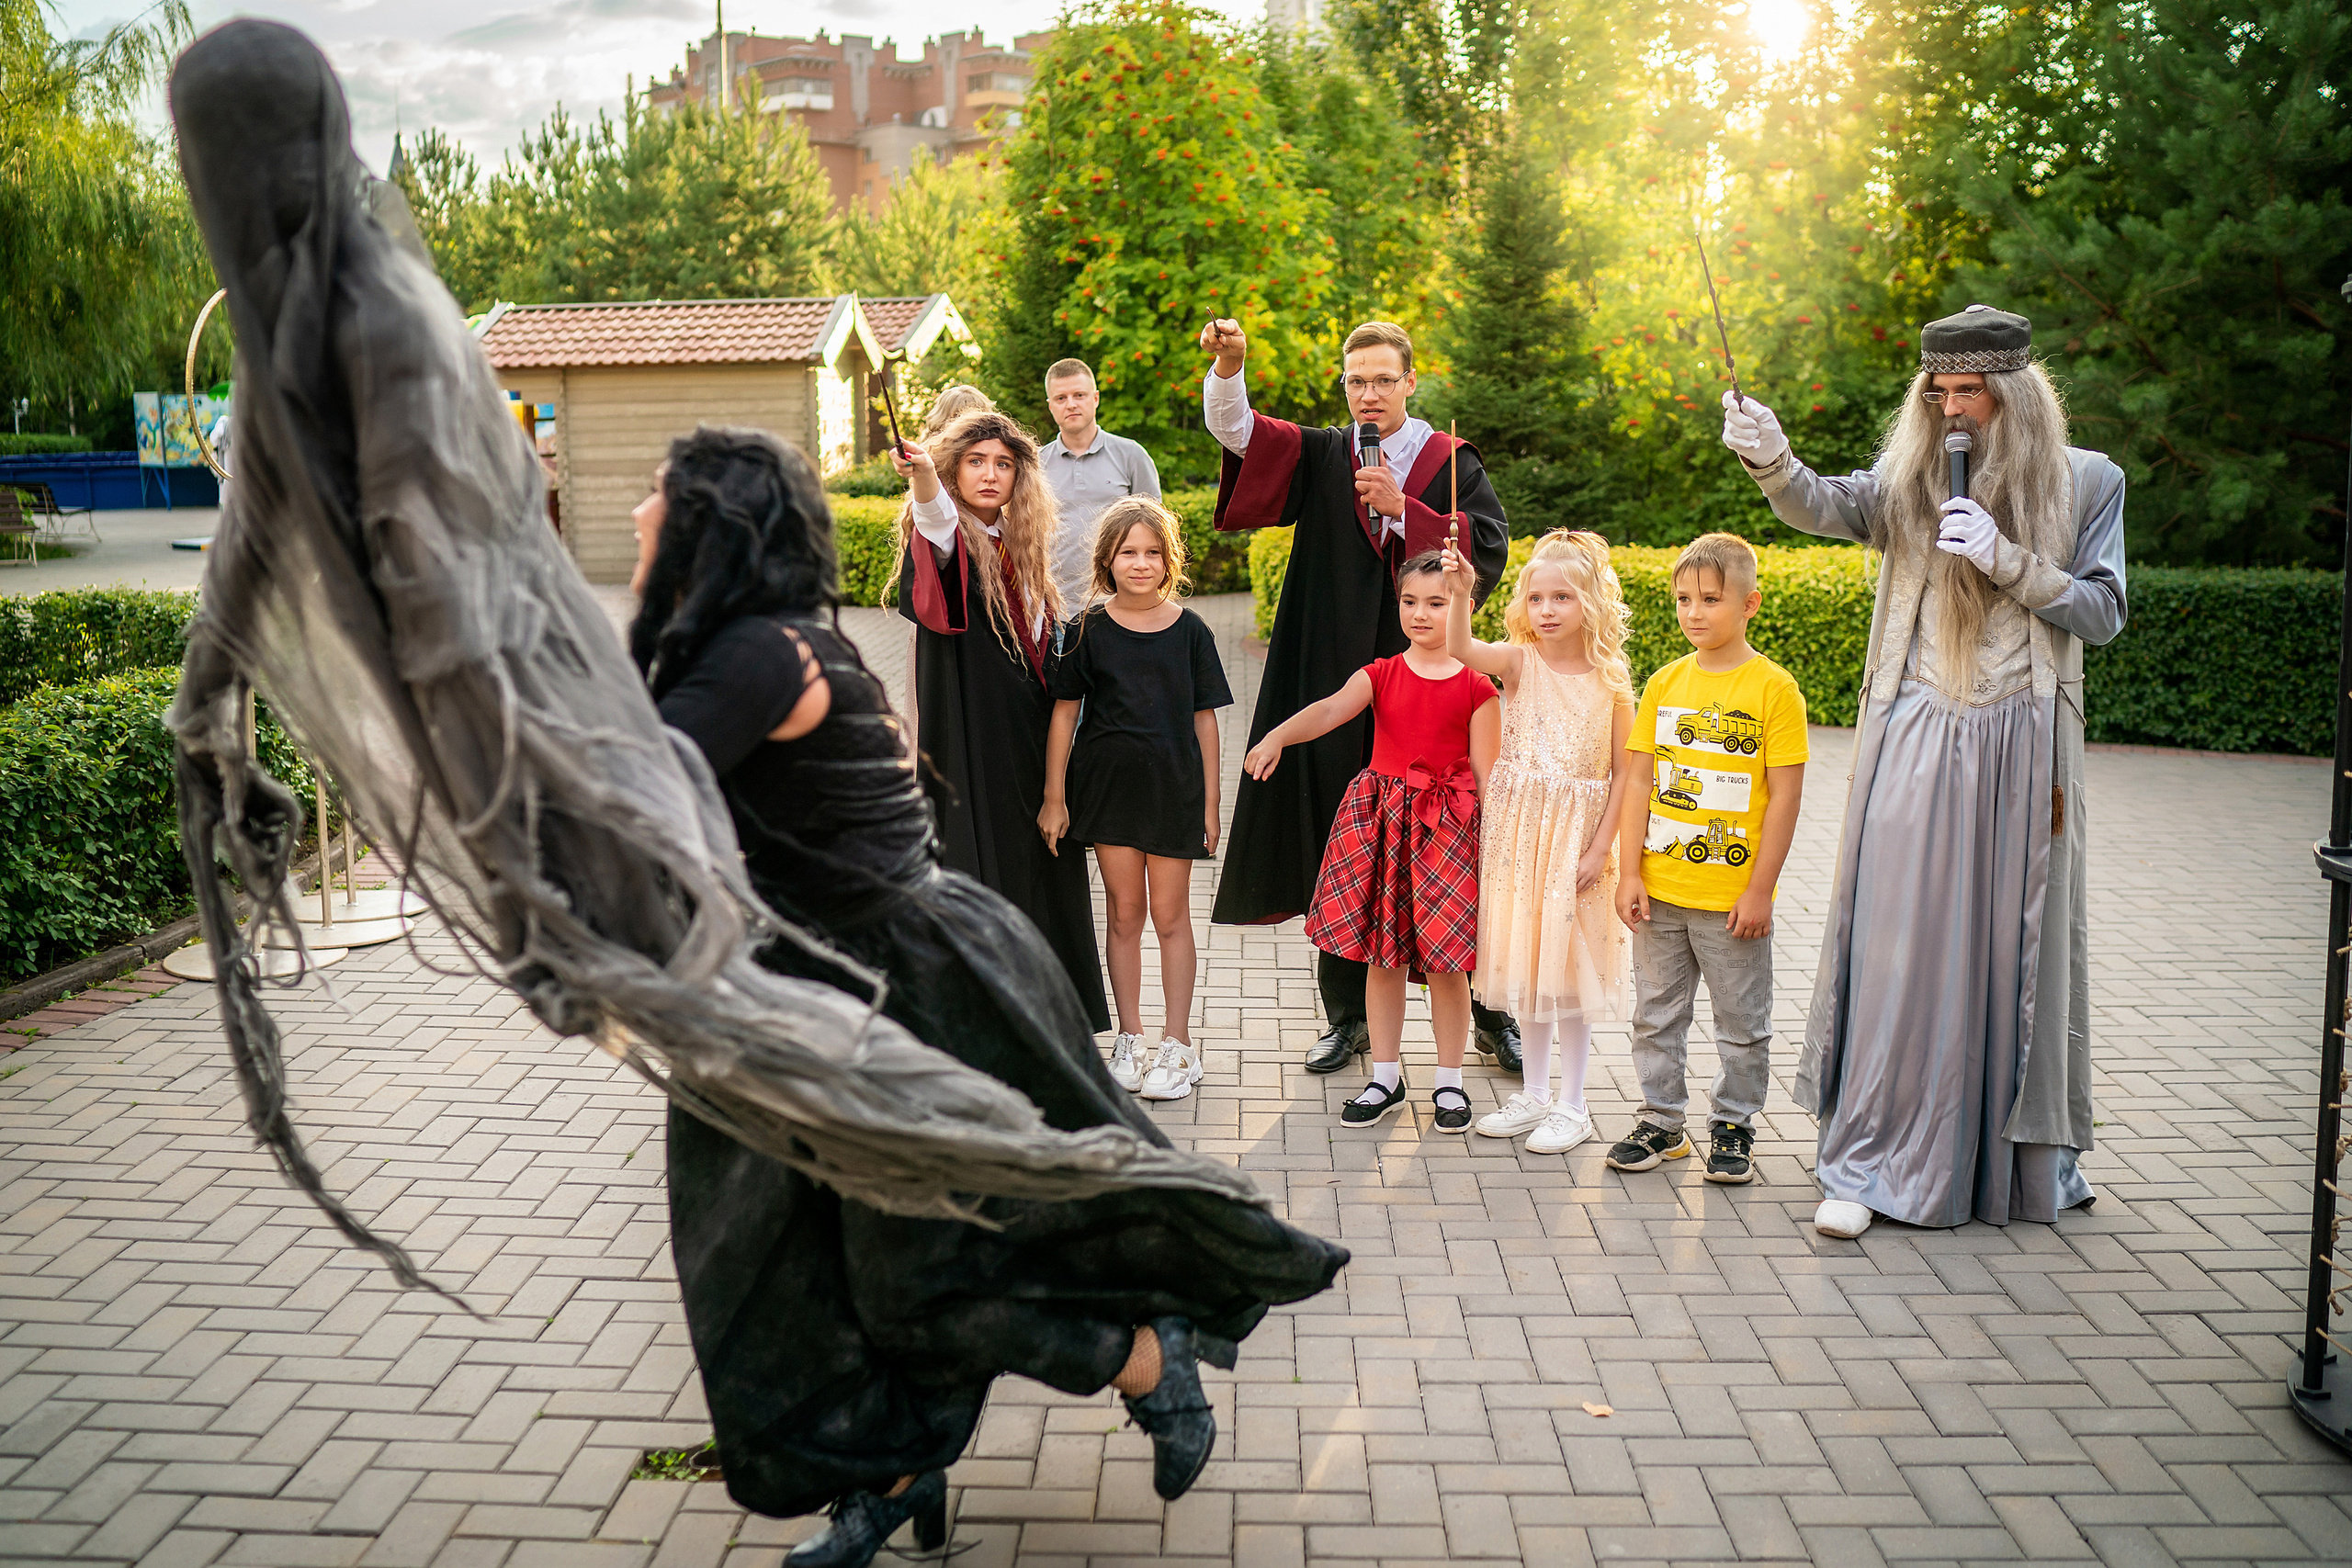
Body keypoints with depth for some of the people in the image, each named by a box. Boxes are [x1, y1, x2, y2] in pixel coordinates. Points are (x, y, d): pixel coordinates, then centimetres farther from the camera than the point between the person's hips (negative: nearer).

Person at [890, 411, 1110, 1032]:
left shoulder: (1018, 545, 13)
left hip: (1029, 740, 7)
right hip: (968, 740, -7)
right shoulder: (945, 539, -7)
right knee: (976, 869, -7)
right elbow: (934, 515, -33)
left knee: (1036, 866, 12)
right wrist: (922, 474, -55)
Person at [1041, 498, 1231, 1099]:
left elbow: (1204, 717, 3)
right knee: (1123, 912, 8)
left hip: (1174, 784, -1)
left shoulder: (1190, 631, 0)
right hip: (1108, 780, 1)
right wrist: (1053, 796, 1)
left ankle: (1177, 1043, 14)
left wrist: (1210, 802, 2)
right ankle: (1129, 1040, 19)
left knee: (1170, 914, 4)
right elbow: (1065, 713, 3)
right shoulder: (1088, 630, -1)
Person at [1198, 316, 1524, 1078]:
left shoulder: (1452, 463, 7)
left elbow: (1488, 554, -5)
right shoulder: (1320, 456, 8)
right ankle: (1348, 1014, 20)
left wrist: (1403, 510, -14)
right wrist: (1228, 369, -28)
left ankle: (1490, 1008, 17)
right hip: (1337, 685, 1)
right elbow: (1237, 432, -8)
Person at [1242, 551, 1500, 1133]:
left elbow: (1484, 773, 0)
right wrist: (1276, 736, -33)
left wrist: (1490, 844, -4)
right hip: (1381, 821, 2)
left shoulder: (1475, 687, -1)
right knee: (1382, 955, 8)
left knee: (1446, 961, 2)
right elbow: (1329, 710, -15)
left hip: (1449, 827, -2)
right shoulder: (1380, 675, 4)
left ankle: (1449, 1081, 19)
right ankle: (1386, 1077, 22)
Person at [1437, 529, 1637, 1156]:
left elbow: (1622, 772, -3)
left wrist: (1600, 847, -9)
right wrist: (1460, 593, -41)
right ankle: (1534, 1095, 27)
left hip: (1577, 835, -2)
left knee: (1570, 964, 4)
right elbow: (1459, 649, -25)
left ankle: (1571, 1106, 18)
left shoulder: (1611, 678, -5)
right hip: (1518, 832, 2)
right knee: (1525, 963, 12)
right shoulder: (1520, 661, -4)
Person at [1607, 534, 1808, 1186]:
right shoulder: (1664, 684, 4)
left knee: (1742, 1022, 9)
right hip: (1658, 890, 4)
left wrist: (1760, 890, -12)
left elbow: (1785, 796, -10)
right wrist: (1631, 873, -1)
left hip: (1733, 896, -4)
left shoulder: (1773, 688, -9)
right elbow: (1639, 782, 5)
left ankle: (1733, 1126, 25)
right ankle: (1662, 1121, 28)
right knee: (1656, 1014, 13)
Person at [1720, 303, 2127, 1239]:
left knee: (2017, 944, 10)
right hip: (1919, 743, 0)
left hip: (2023, 748, 1)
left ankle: (2027, 1158, 28)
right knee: (1897, 943, -2)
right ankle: (1866, 1163, 5)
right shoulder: (1911, 478, 4)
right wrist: (1769, 459, -37)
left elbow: (2103, 613, -2)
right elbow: (1825, 507, -16)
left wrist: (2005, 557, -15)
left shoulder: (2086, 482, 4)